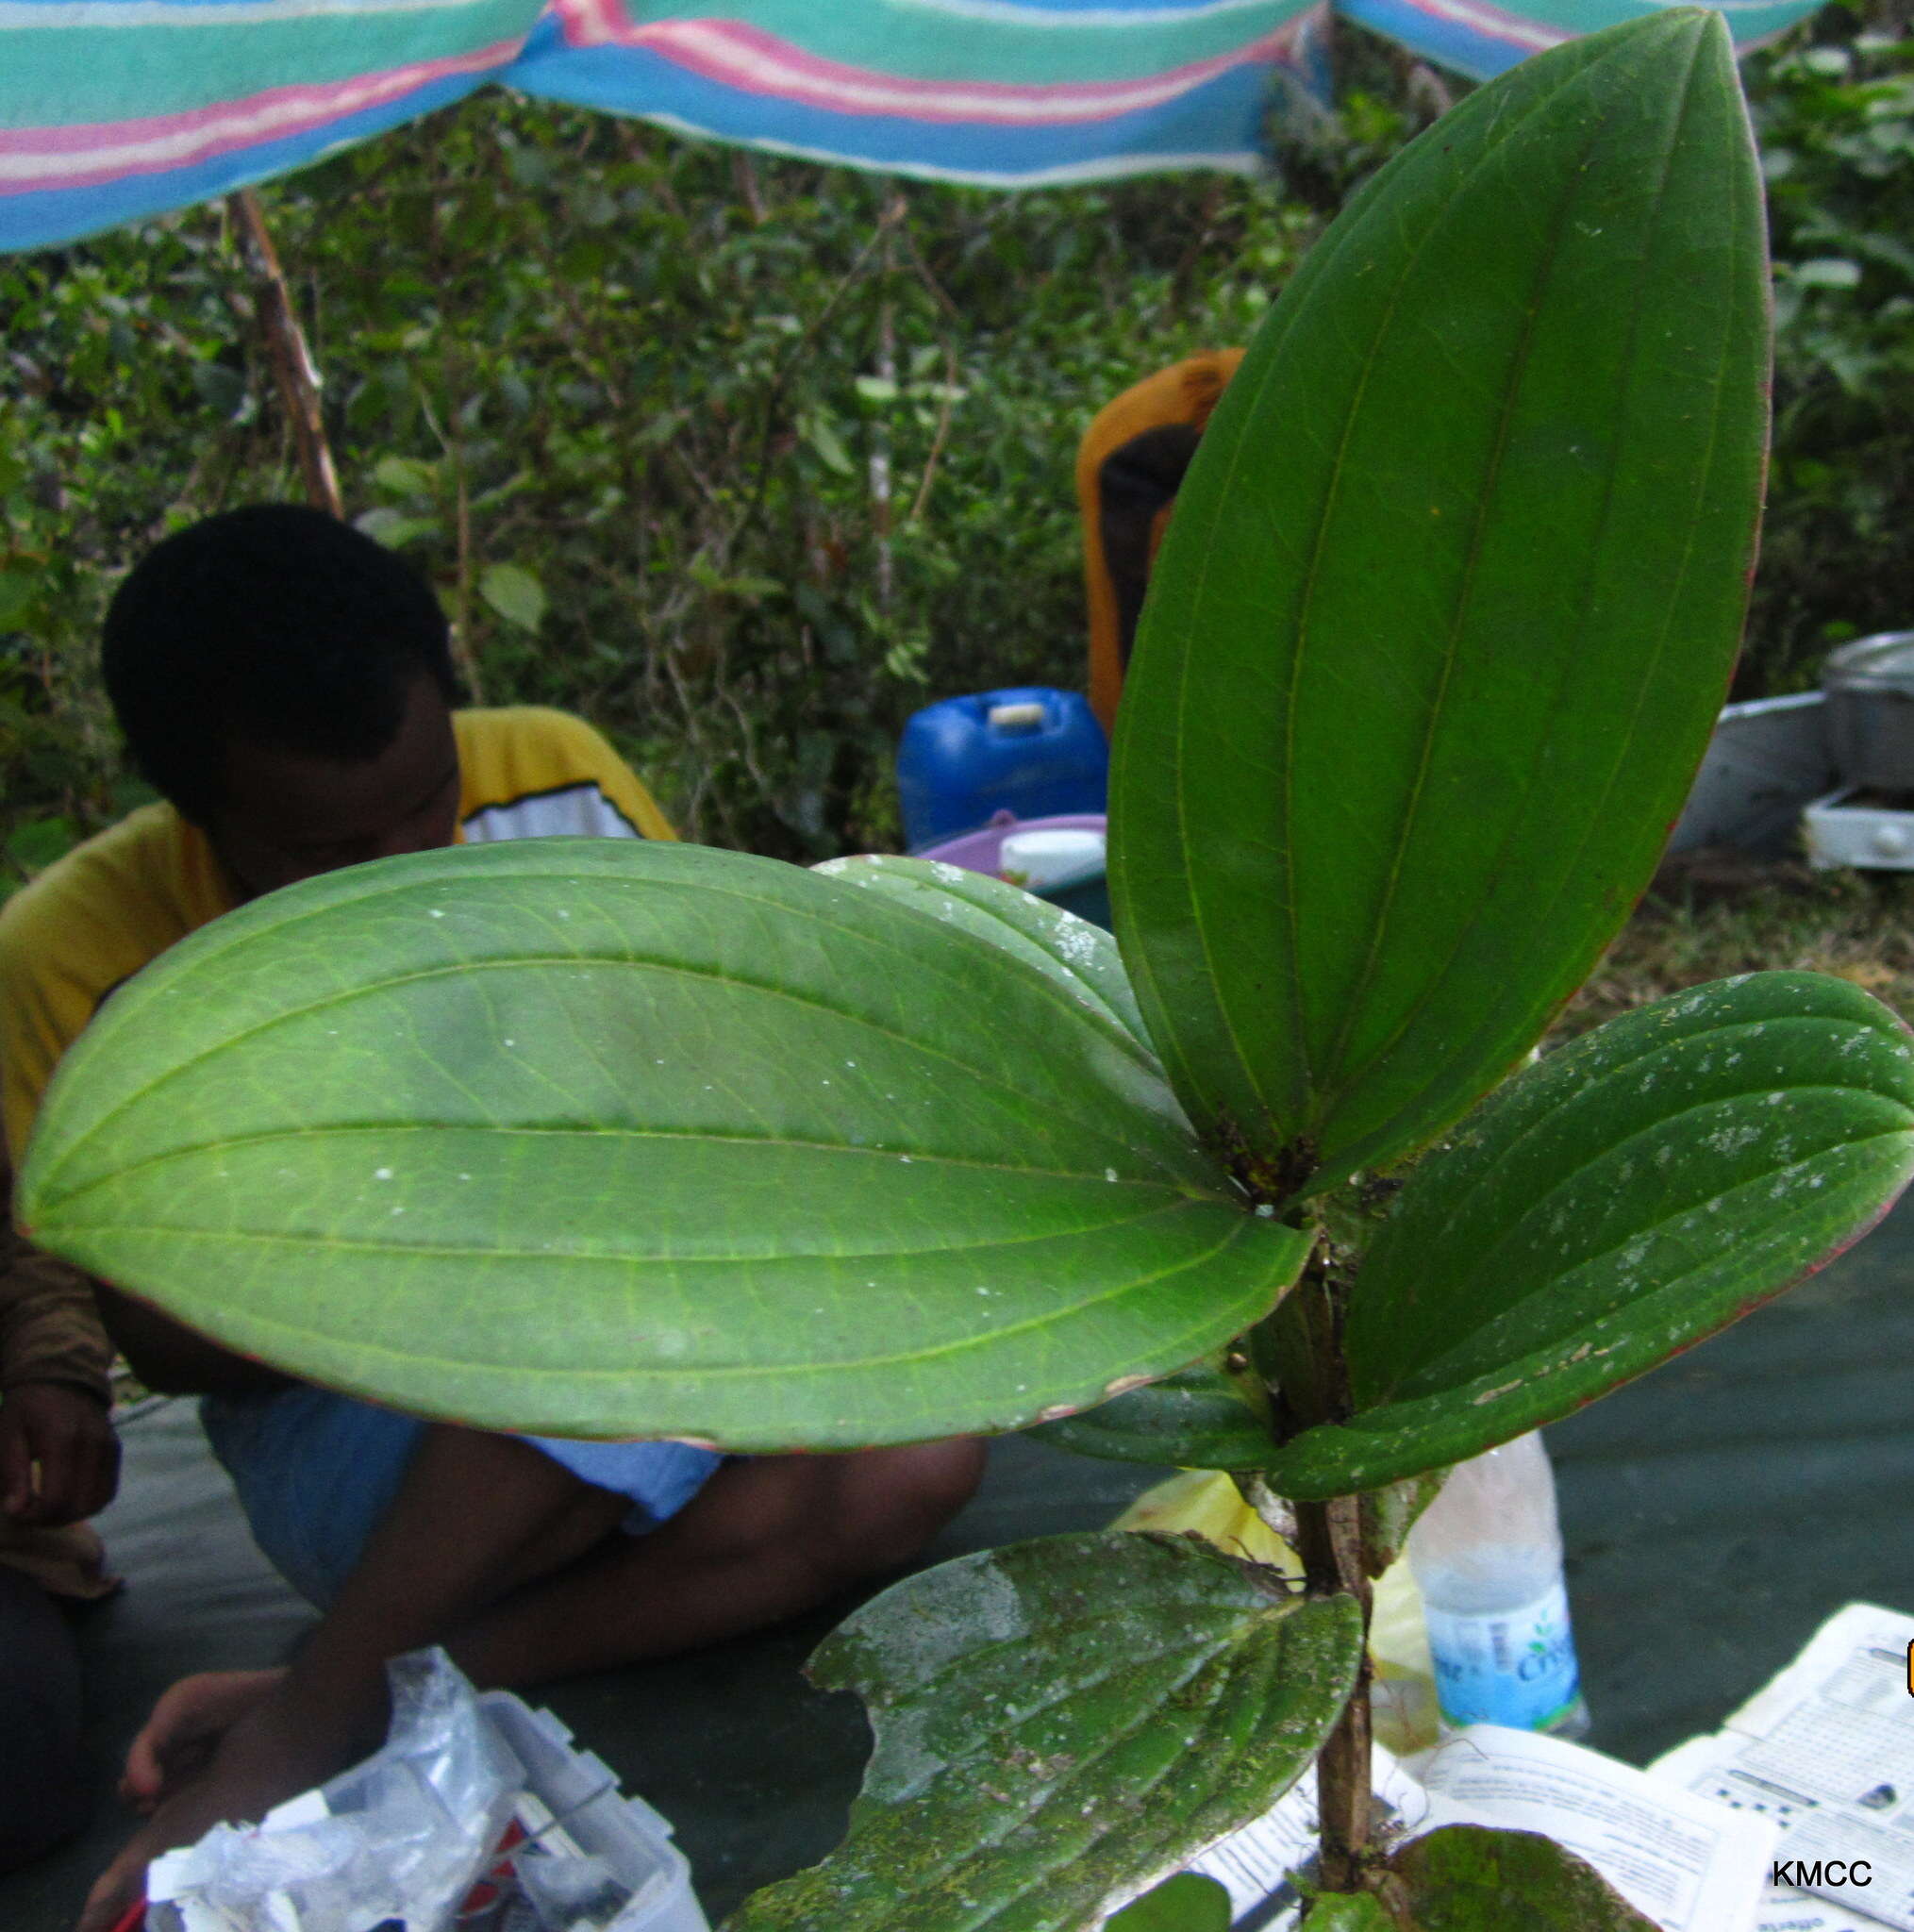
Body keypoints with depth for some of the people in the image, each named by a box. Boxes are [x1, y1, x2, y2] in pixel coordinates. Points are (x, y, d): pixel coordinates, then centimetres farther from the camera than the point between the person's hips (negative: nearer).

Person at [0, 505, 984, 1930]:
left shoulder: (551, 777, -9)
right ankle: (324, 1713, -18)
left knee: (915, 1465, -24)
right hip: (345, 1419, -4)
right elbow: (165, 1334, -10)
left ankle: (342, 1696, -20)